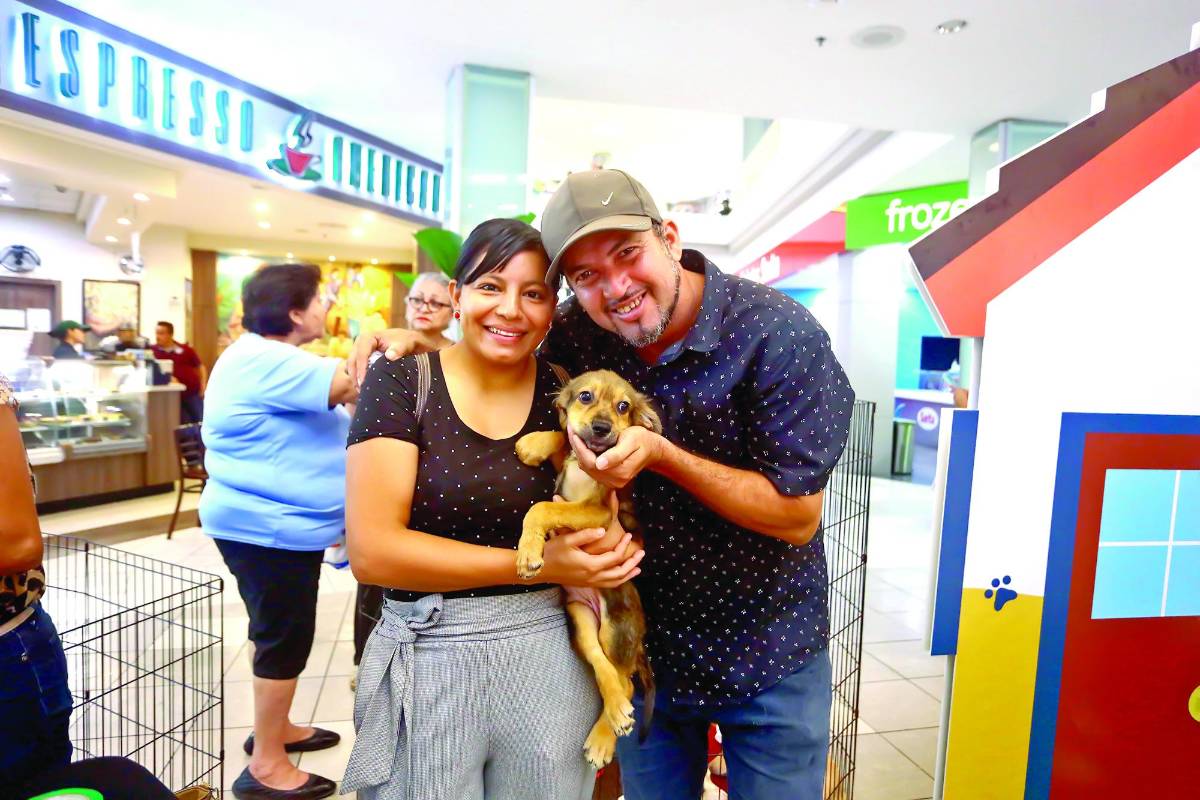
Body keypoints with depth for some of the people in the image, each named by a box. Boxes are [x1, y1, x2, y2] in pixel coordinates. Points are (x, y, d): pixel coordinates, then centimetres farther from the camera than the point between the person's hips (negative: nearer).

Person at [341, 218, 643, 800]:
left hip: (550, 655, 2)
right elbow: (371, 550, -16)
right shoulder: (401, 382, -9)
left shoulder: (566, 394, -1)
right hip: (428, 661, -2)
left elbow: (606, 530, 9)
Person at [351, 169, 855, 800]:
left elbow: (798, 519, -20)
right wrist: (420, 342, -9)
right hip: (644, 645, 4)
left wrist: (661, 456, -30)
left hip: (767, 655, -3)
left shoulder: (779, 335, -23)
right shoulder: (577, 333, -11)